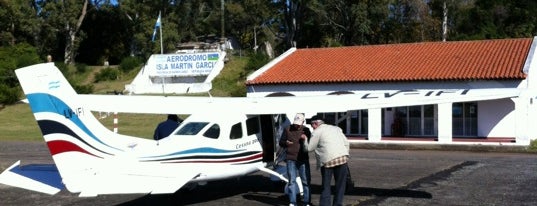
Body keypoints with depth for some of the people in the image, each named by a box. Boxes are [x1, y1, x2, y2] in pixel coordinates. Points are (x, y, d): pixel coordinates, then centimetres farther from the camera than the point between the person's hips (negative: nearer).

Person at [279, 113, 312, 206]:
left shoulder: (306, 130, 4)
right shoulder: (288, 129, 5)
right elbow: (281, 142, 10)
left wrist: (305, 139, -19)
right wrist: (286, 143, -12)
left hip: (303, 159, 0)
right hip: (291, 159, 0)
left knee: (306, 180, 1)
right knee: (292, 180, 1)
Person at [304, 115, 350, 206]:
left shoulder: (316, 132, 3)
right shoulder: (336, 128, 19)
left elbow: (309, 148, 5)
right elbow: (346, 142, 15)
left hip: (327, 160, -4)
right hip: (342, 158, 4)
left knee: (326, 186, 7)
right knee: (340, 184, 11)